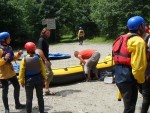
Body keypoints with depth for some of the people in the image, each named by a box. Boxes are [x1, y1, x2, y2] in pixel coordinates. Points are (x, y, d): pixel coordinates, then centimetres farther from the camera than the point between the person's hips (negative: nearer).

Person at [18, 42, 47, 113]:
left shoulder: (24, 59, -11)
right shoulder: (38, 57, -7)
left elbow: (22, 71, -9)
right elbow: (43, 69, -2)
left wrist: (21, 81, 0)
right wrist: (44, 78, 9)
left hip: (29, 80, -2)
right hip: (39, 78, 2)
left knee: (29, 98, 5)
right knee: (40, 97, 14)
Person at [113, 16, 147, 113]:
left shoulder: (125, 38, 16)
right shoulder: (139, 41, -13)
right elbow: (139, 65, -20)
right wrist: (141, 80, -6)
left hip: (120, 74, 10)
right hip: (128, 77, -10)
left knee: (129, 105, 23)